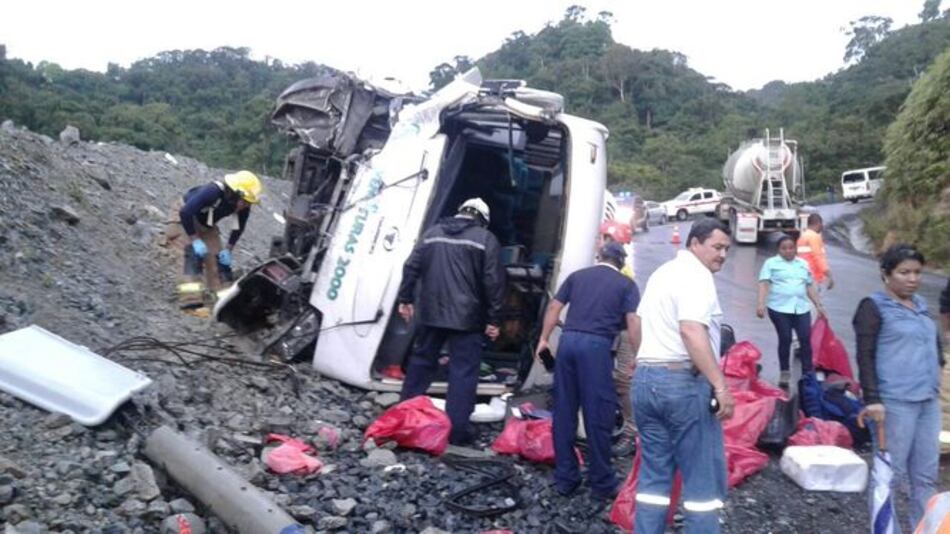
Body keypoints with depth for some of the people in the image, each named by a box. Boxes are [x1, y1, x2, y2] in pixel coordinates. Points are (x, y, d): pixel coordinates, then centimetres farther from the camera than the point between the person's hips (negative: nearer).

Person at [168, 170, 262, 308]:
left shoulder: (243, 206, -20)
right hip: (185, 219, -6)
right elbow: (185, 213, -38)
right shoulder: (213, 192, -39)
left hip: (207, 225, 6)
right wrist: (195, 240, -34)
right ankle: (191, 301, -27)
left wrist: (228, 249, -6)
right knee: (195, 255, -23)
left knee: (219, 258, -1)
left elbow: (239, 227, 0)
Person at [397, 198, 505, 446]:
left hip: (431, 313, 5)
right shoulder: (486, 239, -1)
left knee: (421, 361, 18)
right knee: (463, 371, 0)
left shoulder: (433, 233, 12)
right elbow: (493, 281, -7)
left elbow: (411, 267, 9)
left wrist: (405, 299, 15)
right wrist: (494, 319, -4)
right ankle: (457, 430, -1)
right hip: (466, 317, -4)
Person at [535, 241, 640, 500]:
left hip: (568, 341, 4)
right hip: (596, 345, -4)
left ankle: (565, 477, 17)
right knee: (598, 415, 3)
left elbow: (554, 307, 14)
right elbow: (633, 321, -2)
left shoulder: (577, 275, 19)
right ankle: (601, 483, 11)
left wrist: (544, 339, 19)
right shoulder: (626, 284, 9)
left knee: (564, 412, 10)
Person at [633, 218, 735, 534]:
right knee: (704, 478, 1)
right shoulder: (696, 275, -10)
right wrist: (720, 386, -26)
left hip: (645, 379, 9)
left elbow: (640, 323, 26)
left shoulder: (662, 272, 19)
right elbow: (692, 331, -24)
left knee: (654, 475, 12)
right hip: (683, 382, -9)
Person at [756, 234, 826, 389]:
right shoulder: (771, 263, 5)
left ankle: (808, 374, 1)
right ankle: (784, 374, 11)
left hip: (802, 308, 3)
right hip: (779, 308, -3)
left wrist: (818, 304, 15)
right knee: (785, 339, -1)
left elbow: (810, 286, 21)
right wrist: (761, 303, -18)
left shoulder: (803, 264, 19)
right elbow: (764, 284, -6)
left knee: (806, 339, -5)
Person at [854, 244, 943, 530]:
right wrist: (872, 399, -16)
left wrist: (936, 384, 16)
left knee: (926, 474, 11)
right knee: (892, 473, 0)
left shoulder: (921, 305, 15)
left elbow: (933, 345, 25)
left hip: (929, 400, 7)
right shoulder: (874, 306, -5)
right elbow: (865, 356, -10)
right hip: (895, 402, -7)